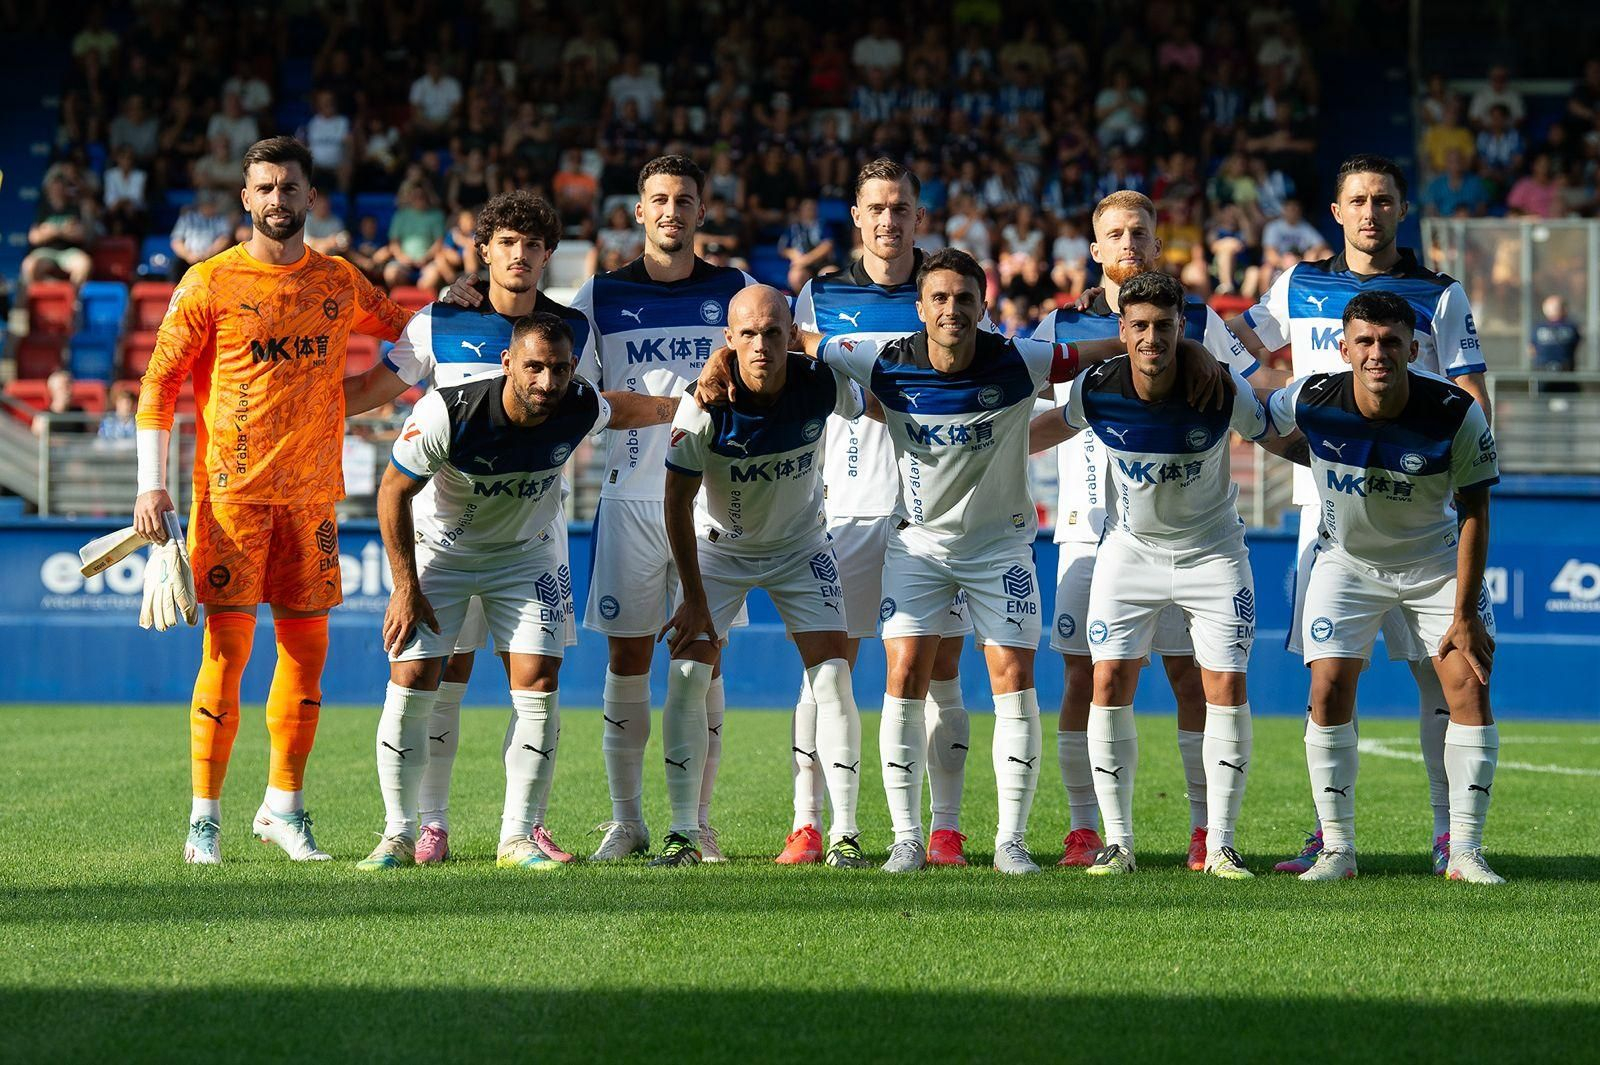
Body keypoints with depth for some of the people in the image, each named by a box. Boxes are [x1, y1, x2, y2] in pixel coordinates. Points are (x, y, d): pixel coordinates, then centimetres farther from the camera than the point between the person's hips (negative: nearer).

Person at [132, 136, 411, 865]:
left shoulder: (338, 283, 10)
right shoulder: (209, 284, -2)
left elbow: (400, 329, 27)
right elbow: (160, 384, -1)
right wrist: (152, 484, -8)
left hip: (311, 495, 4)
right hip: (232, 491, -4)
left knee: (306, 648, 5)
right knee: (228, 649, -6)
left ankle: (283, 806, 17)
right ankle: (205, 818, 0)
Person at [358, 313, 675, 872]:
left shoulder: (579, 409, -23)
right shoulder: (447, 412, -33)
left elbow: (621, 409, 5)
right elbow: (393, 491, -18)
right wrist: (405, 588, -18)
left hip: (527, 552, 2)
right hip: (439, 548, -2)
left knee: (538, 683, -10)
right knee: (412, 679, -11)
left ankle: (518, 837, -2)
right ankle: (398, 836, 0)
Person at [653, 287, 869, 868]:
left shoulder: (823, 384, -22)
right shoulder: (705, 405, -26)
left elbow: (867, 409, 4)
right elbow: (677, 503, -17)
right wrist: (694, 597, -16)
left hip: (801, 546, 1)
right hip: (718, 547, -1)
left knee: (833, 678, -10)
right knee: (687, 677, -11)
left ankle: (845, 833, -4)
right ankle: (684, 832, -3)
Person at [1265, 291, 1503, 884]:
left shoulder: (1457, 416, -24)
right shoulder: (1311, 401, -22)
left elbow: (1474, 515, -15)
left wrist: (1464, 614, -16)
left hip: (1435, 562, -1)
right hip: (1347, 563, 1)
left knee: (1469, 685, -11)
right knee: (1330, 690, -11)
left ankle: (1465, 852, -5)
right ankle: (1337, 849, -1)